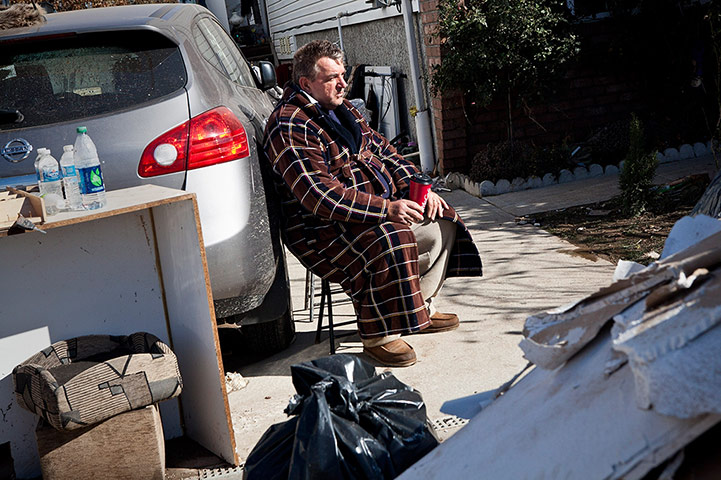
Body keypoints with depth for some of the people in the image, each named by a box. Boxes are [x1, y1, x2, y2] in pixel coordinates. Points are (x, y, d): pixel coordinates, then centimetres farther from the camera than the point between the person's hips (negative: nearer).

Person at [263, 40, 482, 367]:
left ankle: (419, 311, 18)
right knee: (389, 240, -35)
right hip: (324, 227, -10)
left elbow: (381, 150, 20)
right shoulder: (290, 128, -19)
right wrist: (386, 208, -31)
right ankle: (377, 336, -22)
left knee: (441, 221, 7)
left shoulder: (340, 108, 13)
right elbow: (319, 196, -28)